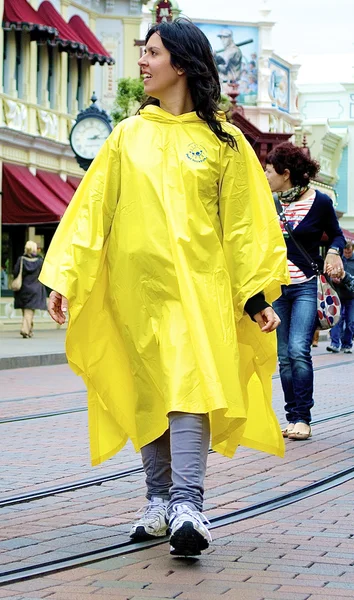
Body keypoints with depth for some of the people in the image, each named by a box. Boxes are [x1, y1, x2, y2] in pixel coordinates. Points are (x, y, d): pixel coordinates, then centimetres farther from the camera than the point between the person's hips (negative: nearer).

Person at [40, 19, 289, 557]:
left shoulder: (223, 142, 6)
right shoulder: (128, 135, 12)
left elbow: (244, 225, 6)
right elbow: (91, 208, 8)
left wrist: (257, 295, -2)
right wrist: (64, 276, -1)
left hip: (198, 286, -3)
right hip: (135, 286, 3)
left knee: (190, 386, -16)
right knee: (147, 394, 5)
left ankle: (187, 503, -22)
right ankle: (159, 501, 14)